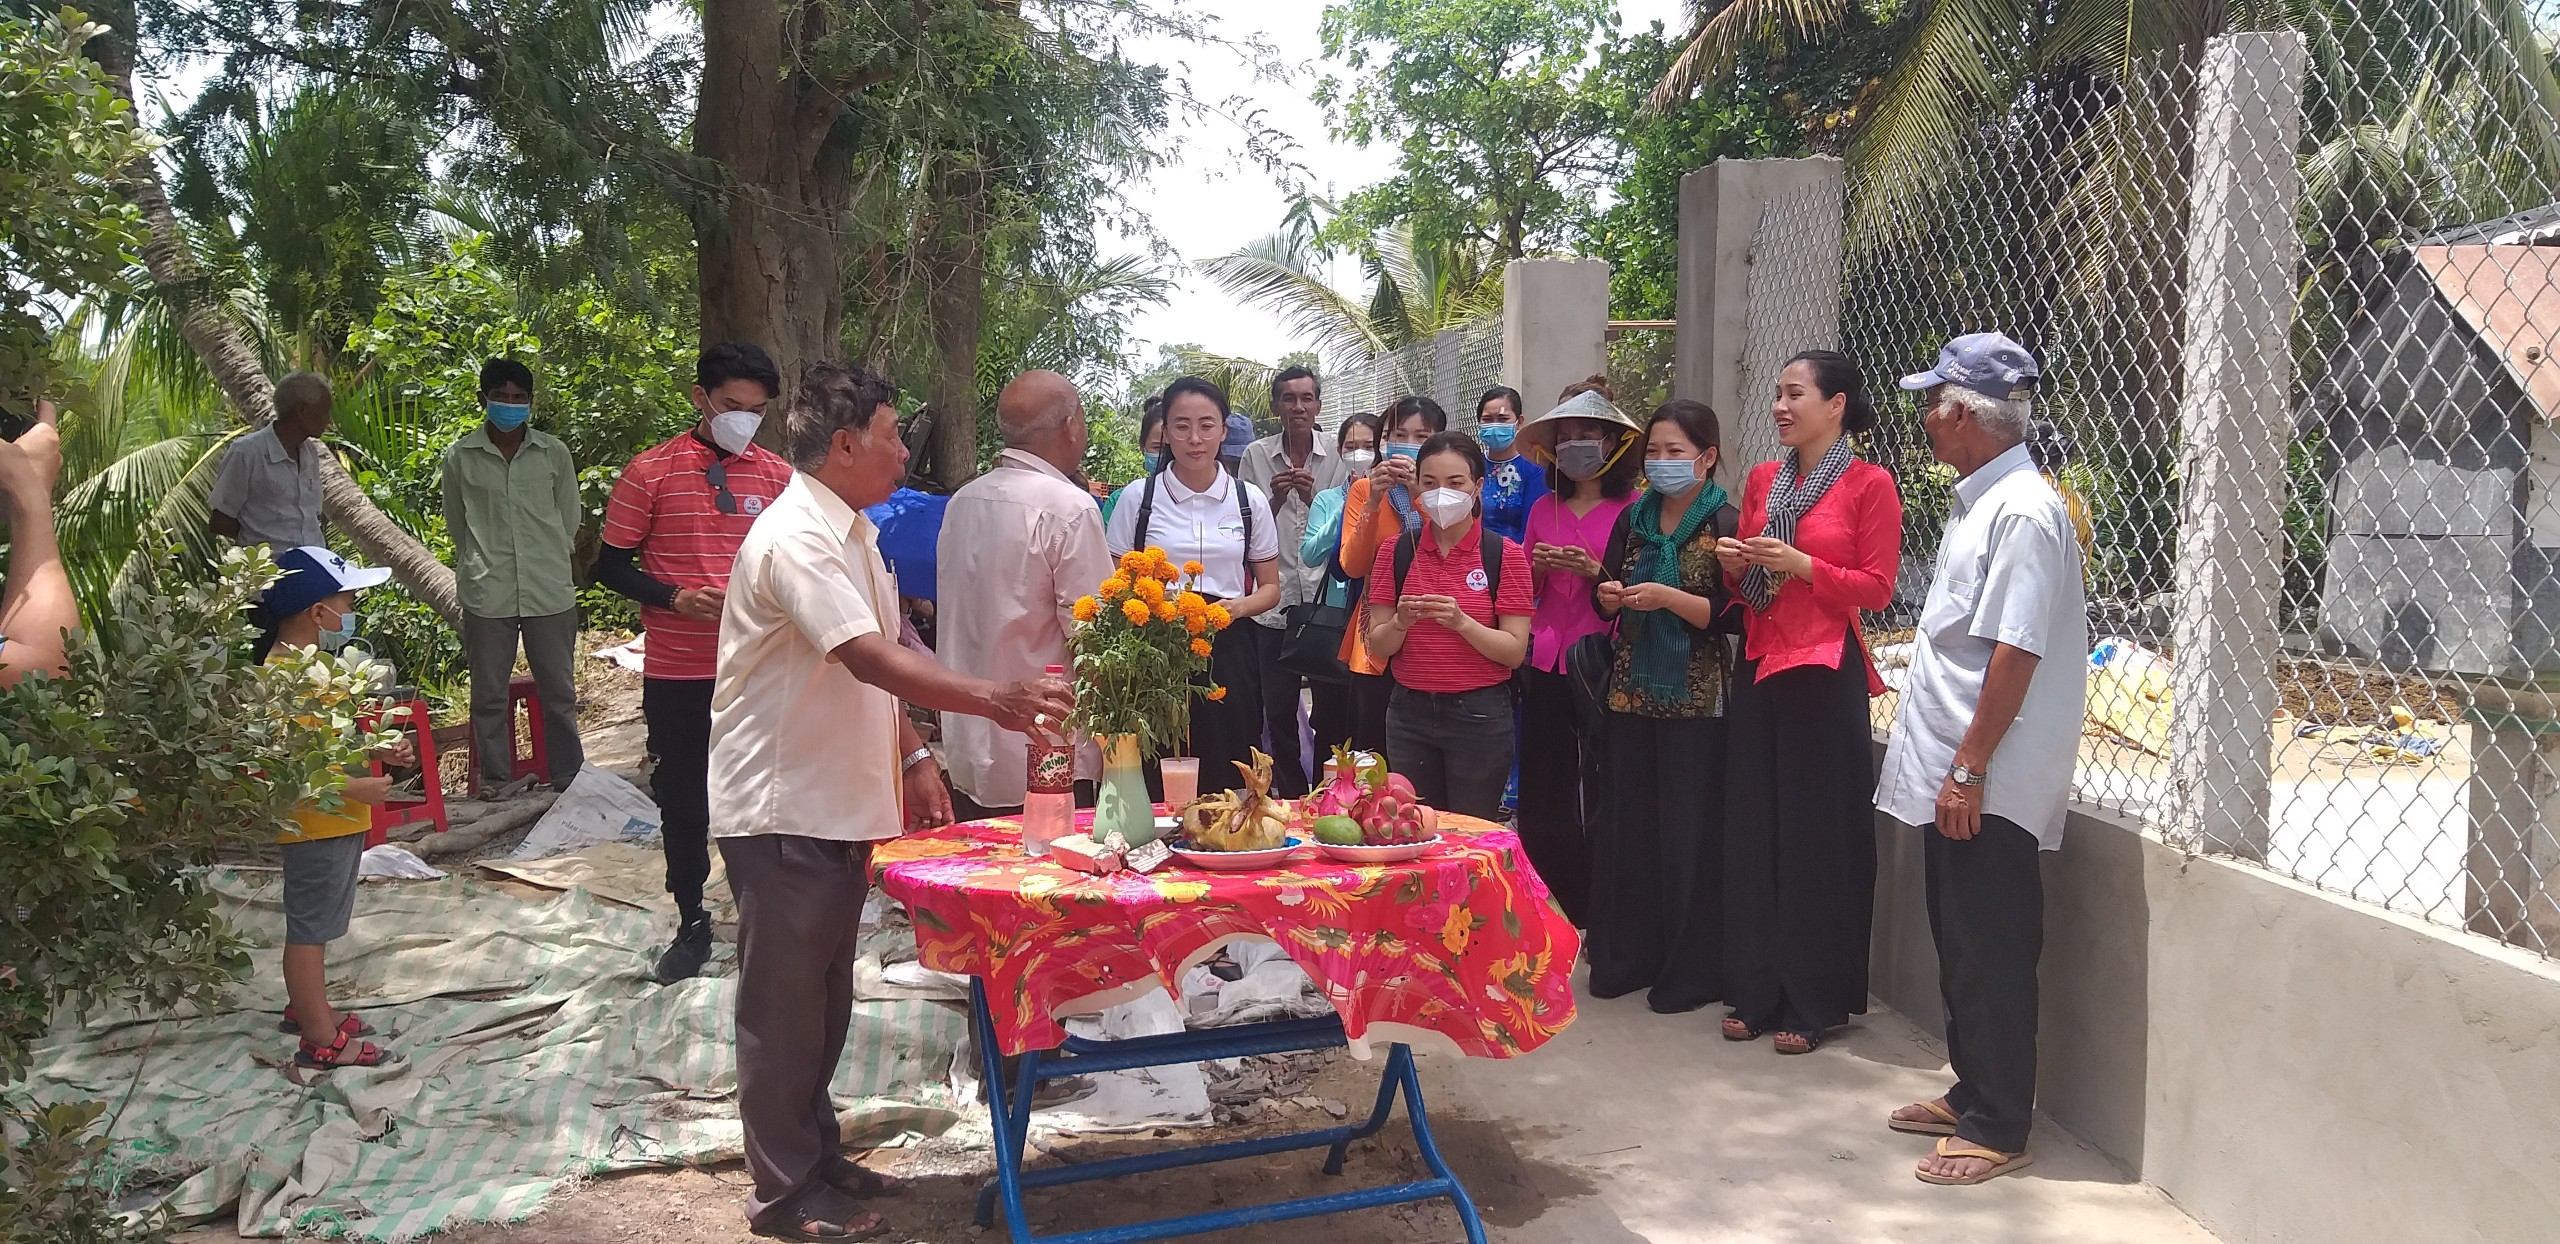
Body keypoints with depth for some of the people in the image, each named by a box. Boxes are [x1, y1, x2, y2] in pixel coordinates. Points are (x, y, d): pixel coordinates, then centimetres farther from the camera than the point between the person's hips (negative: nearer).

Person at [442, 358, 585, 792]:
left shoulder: (553, 453, 3)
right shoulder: (460, 458, 1)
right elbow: (457, 527, 12)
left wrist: (548, 563, 9)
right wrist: (482, 567, 11)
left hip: (550, 592, 1)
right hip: (486, 594, 0)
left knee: (560, 692, 7)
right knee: (488, 695, 7)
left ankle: (569, 780, 18)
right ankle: (495, 785, 18)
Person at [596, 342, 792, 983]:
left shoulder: (778, 475, 4)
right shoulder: (650, 472, -3)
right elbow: (612, 565, 0)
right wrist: (675, 598, -16)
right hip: (676, 673, -1)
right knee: (683, 801, 10)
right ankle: (691, 923, 27)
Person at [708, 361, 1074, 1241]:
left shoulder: (852, 534, 12)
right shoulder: (795, 539, -20)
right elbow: (875, 662, -31)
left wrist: (913, 757, 13)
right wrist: (996, 700, -35)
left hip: (838, 804, 9)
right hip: (783, 811, -9)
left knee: (824, 998, 18)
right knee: (784, 1005, 3)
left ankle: (816, 1158, 32)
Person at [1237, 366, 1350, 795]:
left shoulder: (1336, 459, 4)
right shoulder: (1256, 456, 5)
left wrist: (1311, 498, -13)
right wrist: (1277, 498, -12)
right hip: (1276, 602, 1)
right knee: (1279, 710, 5)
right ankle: (1291, 796, 18)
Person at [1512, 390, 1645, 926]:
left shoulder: (1634, 508, -2)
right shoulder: (1543, 508, 13)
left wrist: (1595, 571, -16)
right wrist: (1537, 566, -2)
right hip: (1546, 667, 5)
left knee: (1600, 803, -2)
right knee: (1539, 806, 6)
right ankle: (1569, 918, 20)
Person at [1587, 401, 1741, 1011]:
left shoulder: (1725, 524, -6)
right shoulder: (1632, 519, 11)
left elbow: (1733, 616, -12)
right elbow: (1606, 603, 16)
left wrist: (1668, 598, -21)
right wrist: (1609, 595, -6)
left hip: (1694, 700, -5)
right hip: (1631, 692, 5)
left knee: (1689, 833, -1)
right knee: (1625, 825, 8)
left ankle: (1690, 972, 10)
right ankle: (1624, 958, 19)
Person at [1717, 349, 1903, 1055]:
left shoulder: (1868, 485, -4)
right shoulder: (1762, 481, 13)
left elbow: (1876, 589, -7)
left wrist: (1800, 565, -16)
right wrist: (1733, 563, -1)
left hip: (1825, 674, -6)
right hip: (1759, 665, 6)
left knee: (1818, 836, -1)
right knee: (1754, 830, 8)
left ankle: (1814, 1002, 10)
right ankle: (1756, 992, 17)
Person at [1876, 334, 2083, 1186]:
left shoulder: (2022, 512, -17)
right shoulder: (1978, 503, 14)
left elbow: (2015, 654, -22)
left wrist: (1968, 769, -22)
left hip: (1986, 787, -10)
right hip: (1950, 776, 10)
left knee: (1992, 956, 0)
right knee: (1959, 947, 18)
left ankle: (1998, 1128, 11)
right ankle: (1971, 1093, 31)